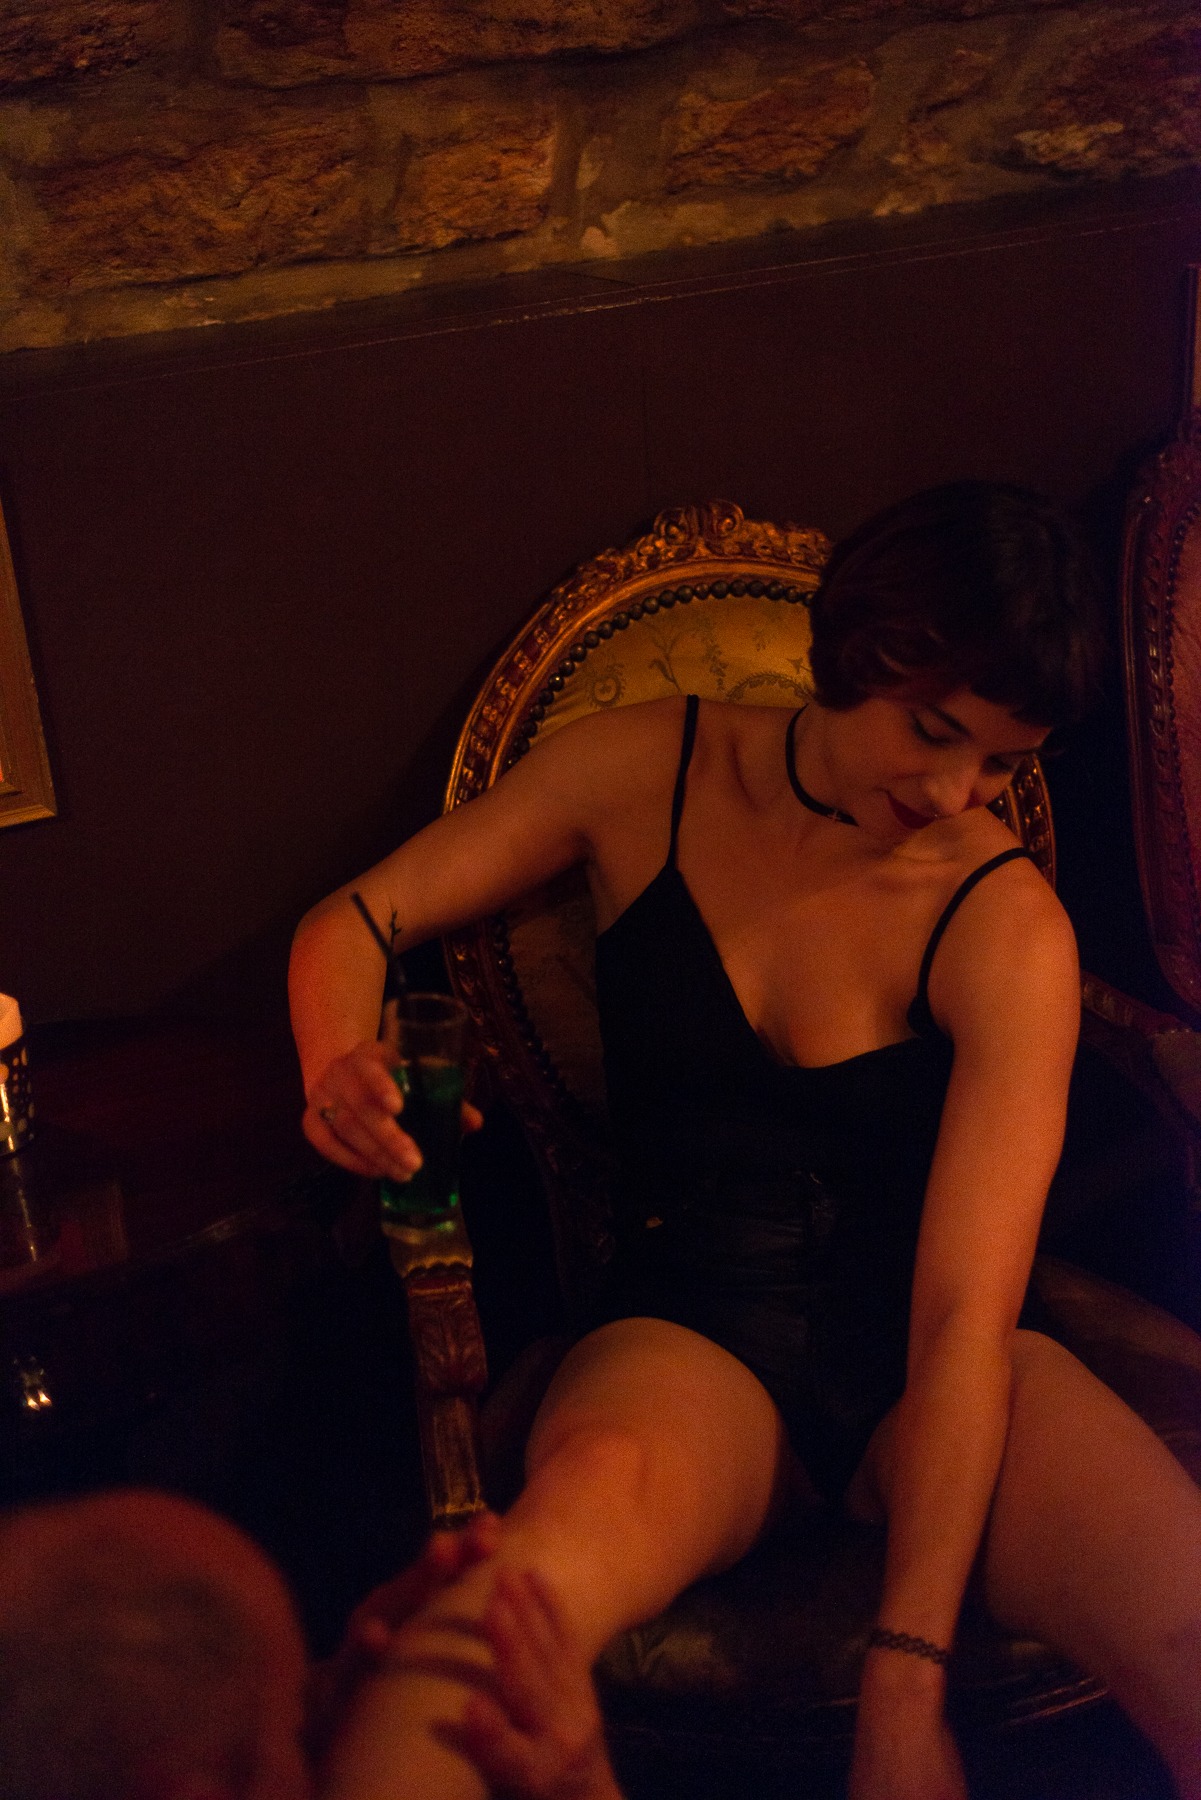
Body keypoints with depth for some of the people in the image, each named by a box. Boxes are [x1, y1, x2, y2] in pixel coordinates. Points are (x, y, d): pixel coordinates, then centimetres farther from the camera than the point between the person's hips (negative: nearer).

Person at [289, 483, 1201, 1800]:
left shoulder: (1007, 929, -8)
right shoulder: (646, 774, 0)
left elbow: (965, 1312, -15)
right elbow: (354, 923, 7)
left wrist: (907, 1686, -21)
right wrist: (341, 1071, -17)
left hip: (916, 1366, 1)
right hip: (692, 1341, 0)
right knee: (573, 1525, -38)